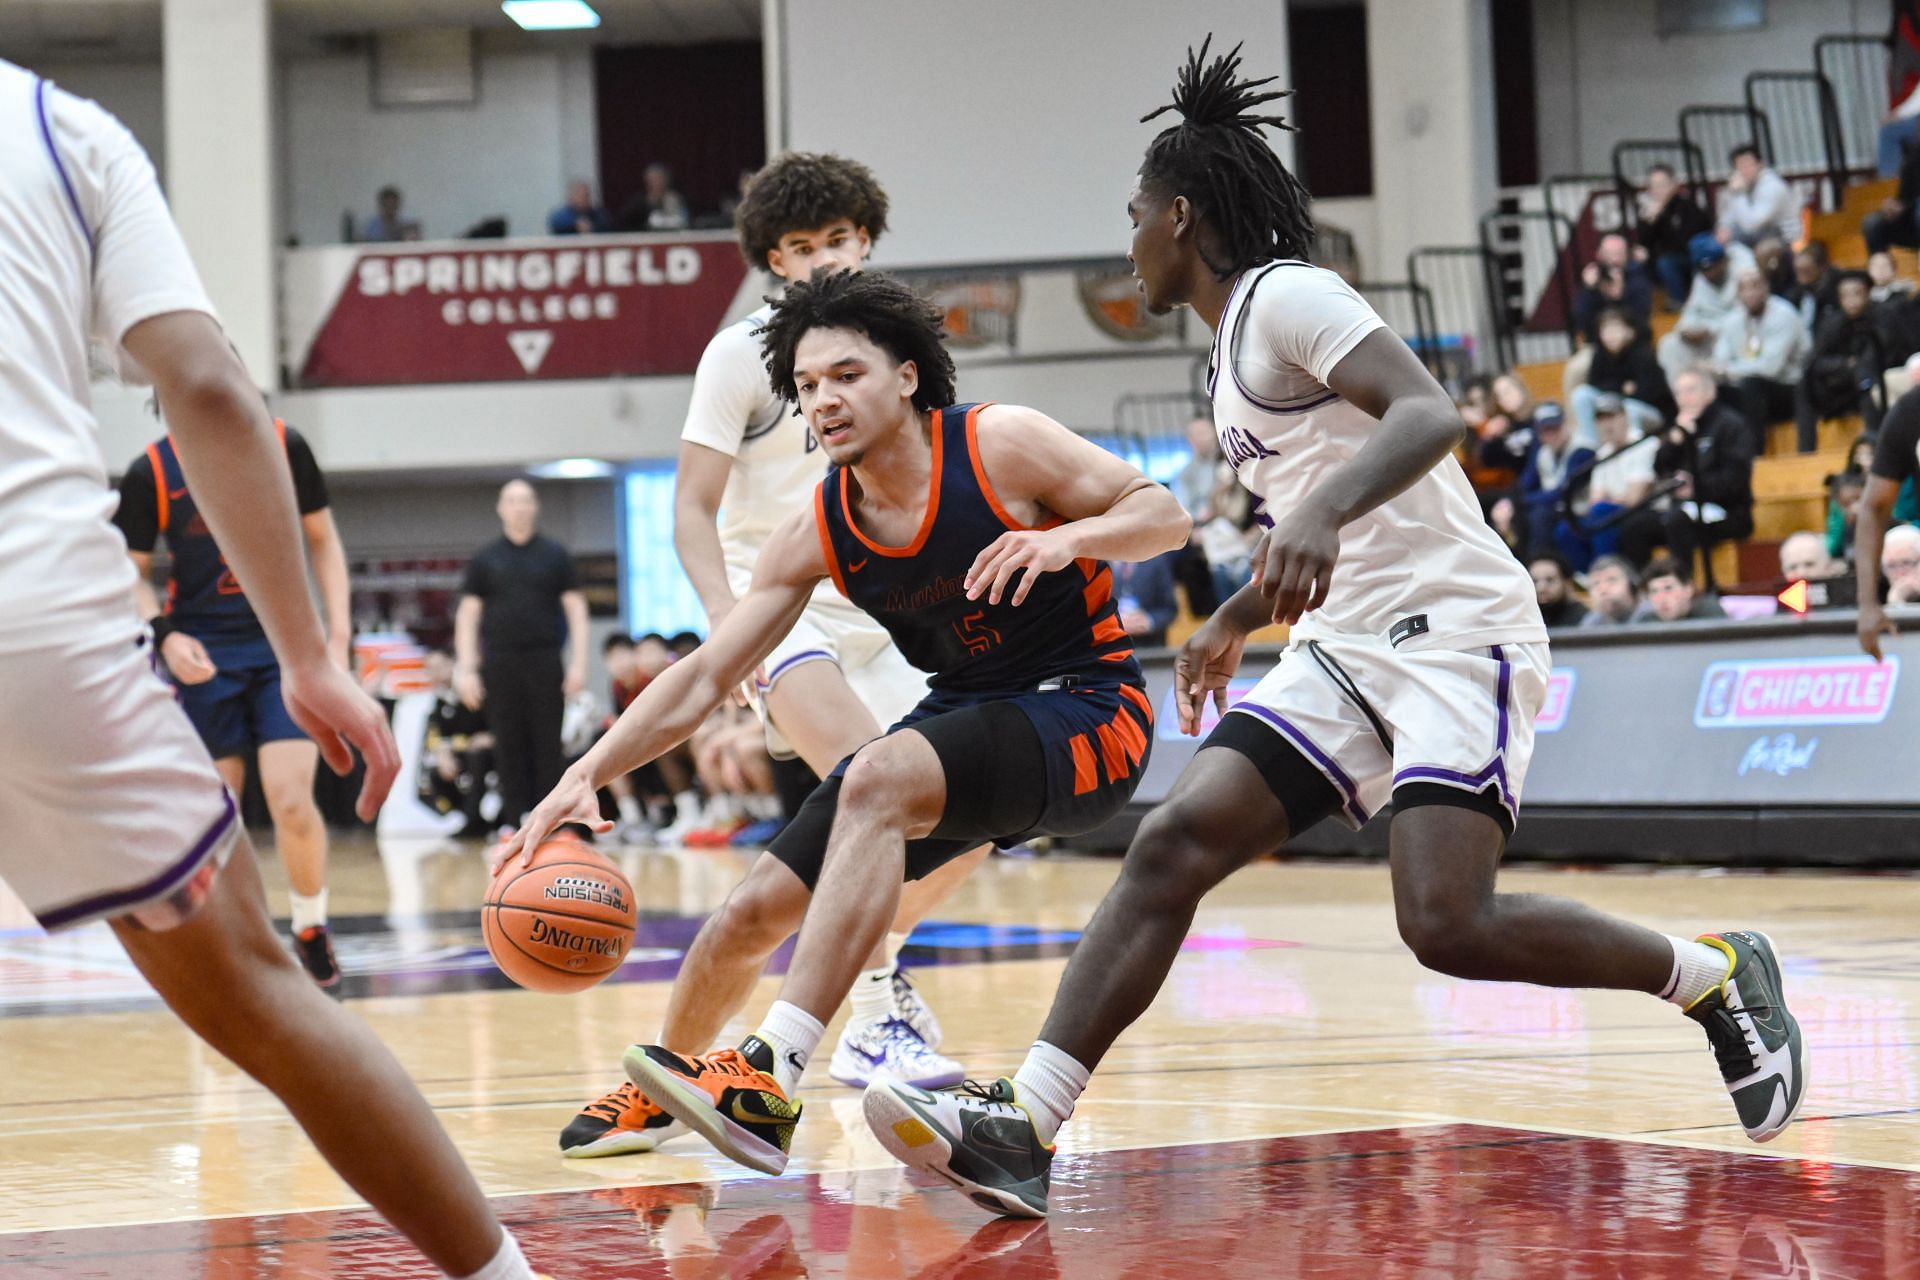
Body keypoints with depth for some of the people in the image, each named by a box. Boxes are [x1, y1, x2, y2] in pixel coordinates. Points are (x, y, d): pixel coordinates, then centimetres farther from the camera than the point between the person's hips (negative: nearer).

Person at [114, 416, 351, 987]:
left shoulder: (284, 445, 0)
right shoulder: (151, 472, -3)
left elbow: (322, 538, 11)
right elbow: (131, 572, 5)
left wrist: (338, 635, 3)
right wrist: (165, 634, -13)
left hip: (285, 645, 0)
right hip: (204, 656, 0)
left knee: (292, 801, -12)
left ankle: (311, 931, 10)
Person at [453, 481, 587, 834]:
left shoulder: (554, 555, 7)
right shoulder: (484, 559, 8)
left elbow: (575, 609, 5)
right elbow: (468, 614, 7)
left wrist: (578, 663, -5)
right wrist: (466, 669, -2)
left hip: (545, 663, -1)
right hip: (500, 664, 1)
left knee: (548, 745, -3)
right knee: (509, 747, 1)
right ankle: (513, 821, 5)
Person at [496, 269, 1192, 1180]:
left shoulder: (1000, 445, -16)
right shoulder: (816, 534, -3)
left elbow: (1163, 514, -12)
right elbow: (703, 677, -2)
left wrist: (1066, 538, -33)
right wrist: (585, 777, -13)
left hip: (1085, 717, -6)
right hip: (964, 719, 6)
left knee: (878, 780, -34)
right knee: (758, 903, 2)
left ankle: (770, 1078, -38)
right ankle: (658, 1097, 31)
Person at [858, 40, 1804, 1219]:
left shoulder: (1287, 296, -8)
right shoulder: (1235, 341, 20)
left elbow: (1432, 415, -25)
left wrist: (1322, 513, -40)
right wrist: (1237, 620, 42)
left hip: (1452, 631, -9)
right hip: (1347, 648, 9)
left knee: (1449, 923, -22)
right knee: (1172, 846, -8)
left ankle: (1714, 975, 2)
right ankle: (1021, 1132, -16)